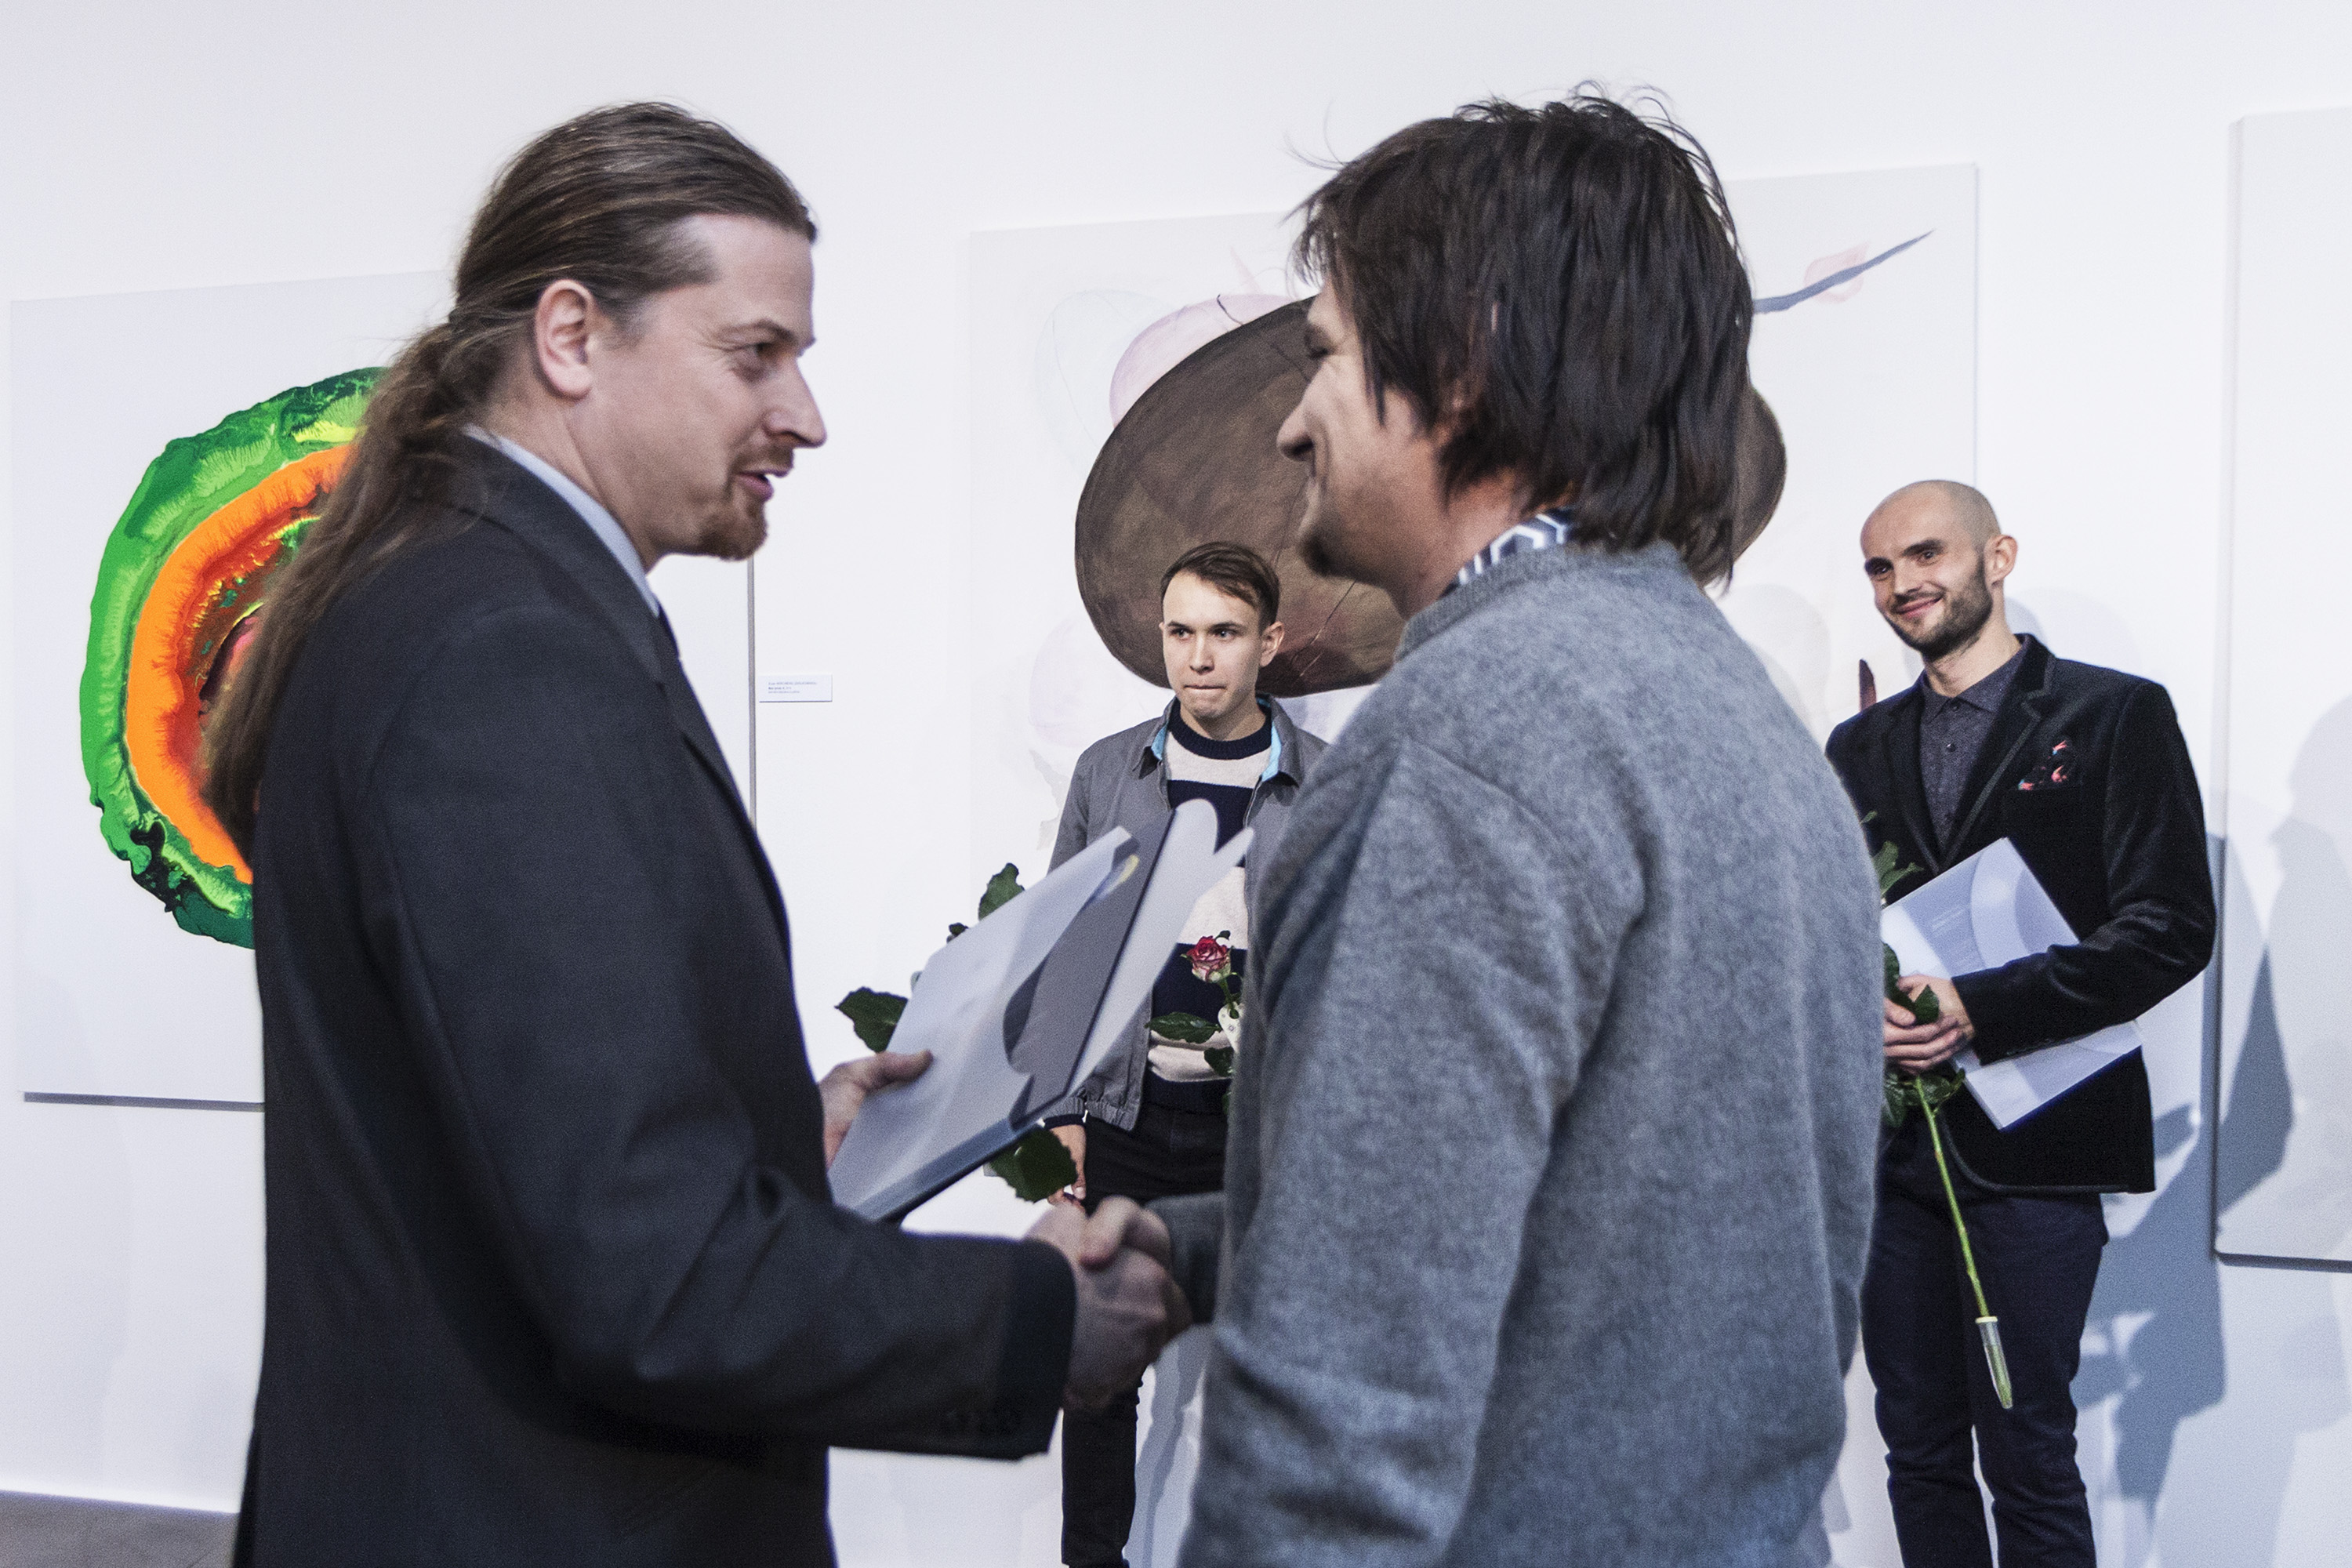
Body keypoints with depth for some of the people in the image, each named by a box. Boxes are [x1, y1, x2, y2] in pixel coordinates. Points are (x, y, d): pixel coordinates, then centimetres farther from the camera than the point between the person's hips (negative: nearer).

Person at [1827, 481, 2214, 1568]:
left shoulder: (2115, 715, -1)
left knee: (2027, 1459, 0)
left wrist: (1978, 1008, -17)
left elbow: (2171, 929, -8)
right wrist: (1858, 1008, -8)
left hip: (2030, 1143, -5)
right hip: (1891, 1141, 5)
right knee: (1918, 1449, 12)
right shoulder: (1861, 747, 15)